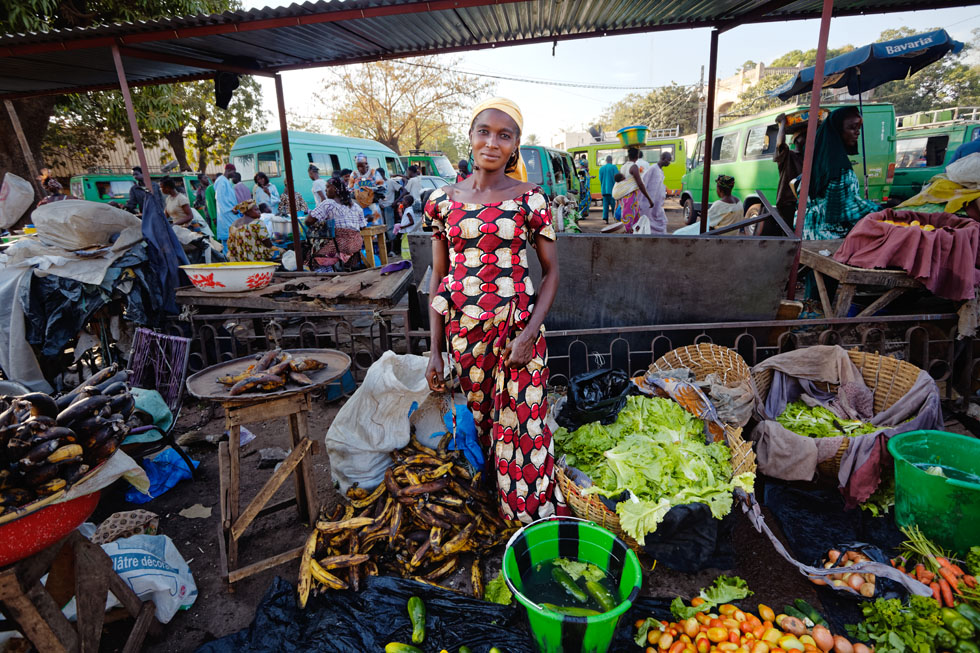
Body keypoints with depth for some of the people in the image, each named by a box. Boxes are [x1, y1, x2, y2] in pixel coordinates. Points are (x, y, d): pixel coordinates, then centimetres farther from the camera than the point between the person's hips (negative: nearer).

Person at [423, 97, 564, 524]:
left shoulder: (530, 200, -3)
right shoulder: (443, 201, 3)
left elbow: (551, 272, 1)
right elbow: (438, 280, 5)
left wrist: (529, 334, -13)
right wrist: (435, 351, 2)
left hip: (518, 330, -2)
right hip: (462, 332, 2)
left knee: (521, 429, 4)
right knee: (476, 422, 15)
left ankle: (530, 518, 28)